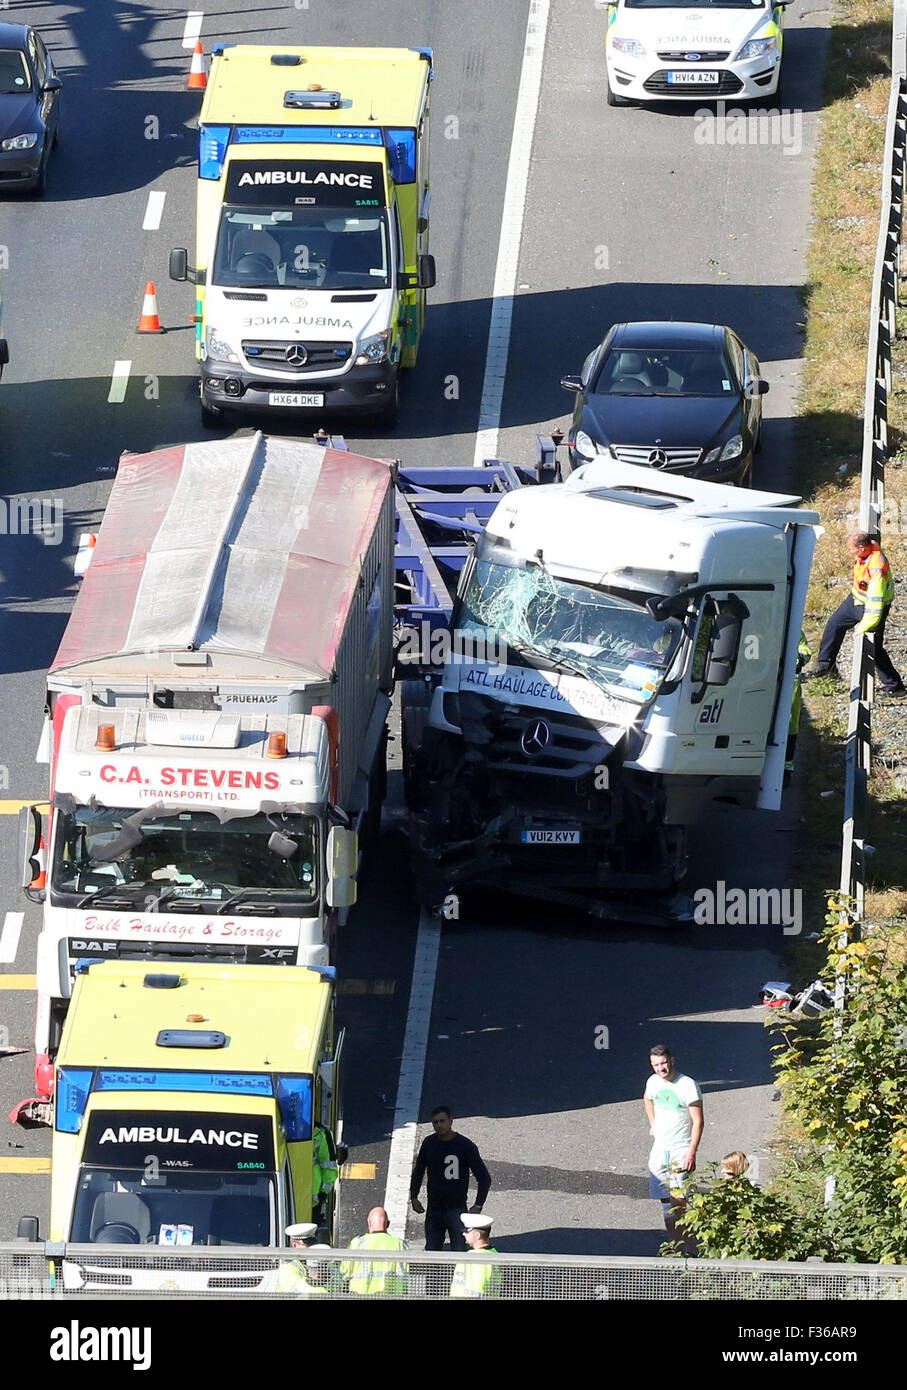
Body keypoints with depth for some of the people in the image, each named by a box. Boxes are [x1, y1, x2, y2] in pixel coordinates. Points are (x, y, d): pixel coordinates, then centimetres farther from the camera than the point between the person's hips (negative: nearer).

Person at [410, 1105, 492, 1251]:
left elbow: (484, 1178, -5)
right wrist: (414, 1197, 10)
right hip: (434, 1209, 5)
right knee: (432, 1250, 9)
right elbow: (418, 1171, 20)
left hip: (457, 1210, -5)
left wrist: (478, 1206, -12)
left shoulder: (465, 1146, -9)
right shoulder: (429, 1144, 3)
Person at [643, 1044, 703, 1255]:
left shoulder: (688, 1086, -14)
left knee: (679, 1202, -13)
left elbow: (698, 1121, -13)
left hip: (680, 1152, -6)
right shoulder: (653, 1082, 4)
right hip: (659, 1151, 6)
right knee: (666, 1202, 8)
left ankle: (689, 1250, -10)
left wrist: (692, 1153, -18)